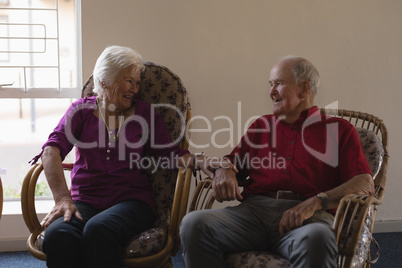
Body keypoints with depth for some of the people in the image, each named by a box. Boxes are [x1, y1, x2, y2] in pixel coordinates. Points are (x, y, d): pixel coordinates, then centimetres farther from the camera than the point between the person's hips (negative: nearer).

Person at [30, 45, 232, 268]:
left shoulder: (145, 113, 15)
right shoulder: (82, 110, 12)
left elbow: (169, 153, 6)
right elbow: (52, 149, -3)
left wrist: (199, 162, -16)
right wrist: (62, 198, -19)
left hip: (130, 199, 0)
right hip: (84, 201, 1)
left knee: (98, 229, -35)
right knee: (57, 234, -33)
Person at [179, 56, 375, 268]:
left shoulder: (339, 129, 17)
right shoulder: (261, 125, 29)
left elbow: (365, 184, 4)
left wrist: (315, 202, -13)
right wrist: (224, 172, 5)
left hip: (308, 218, -3)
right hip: (254, 210, 3)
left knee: (316, 238, -41)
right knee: (193, 224, -25)